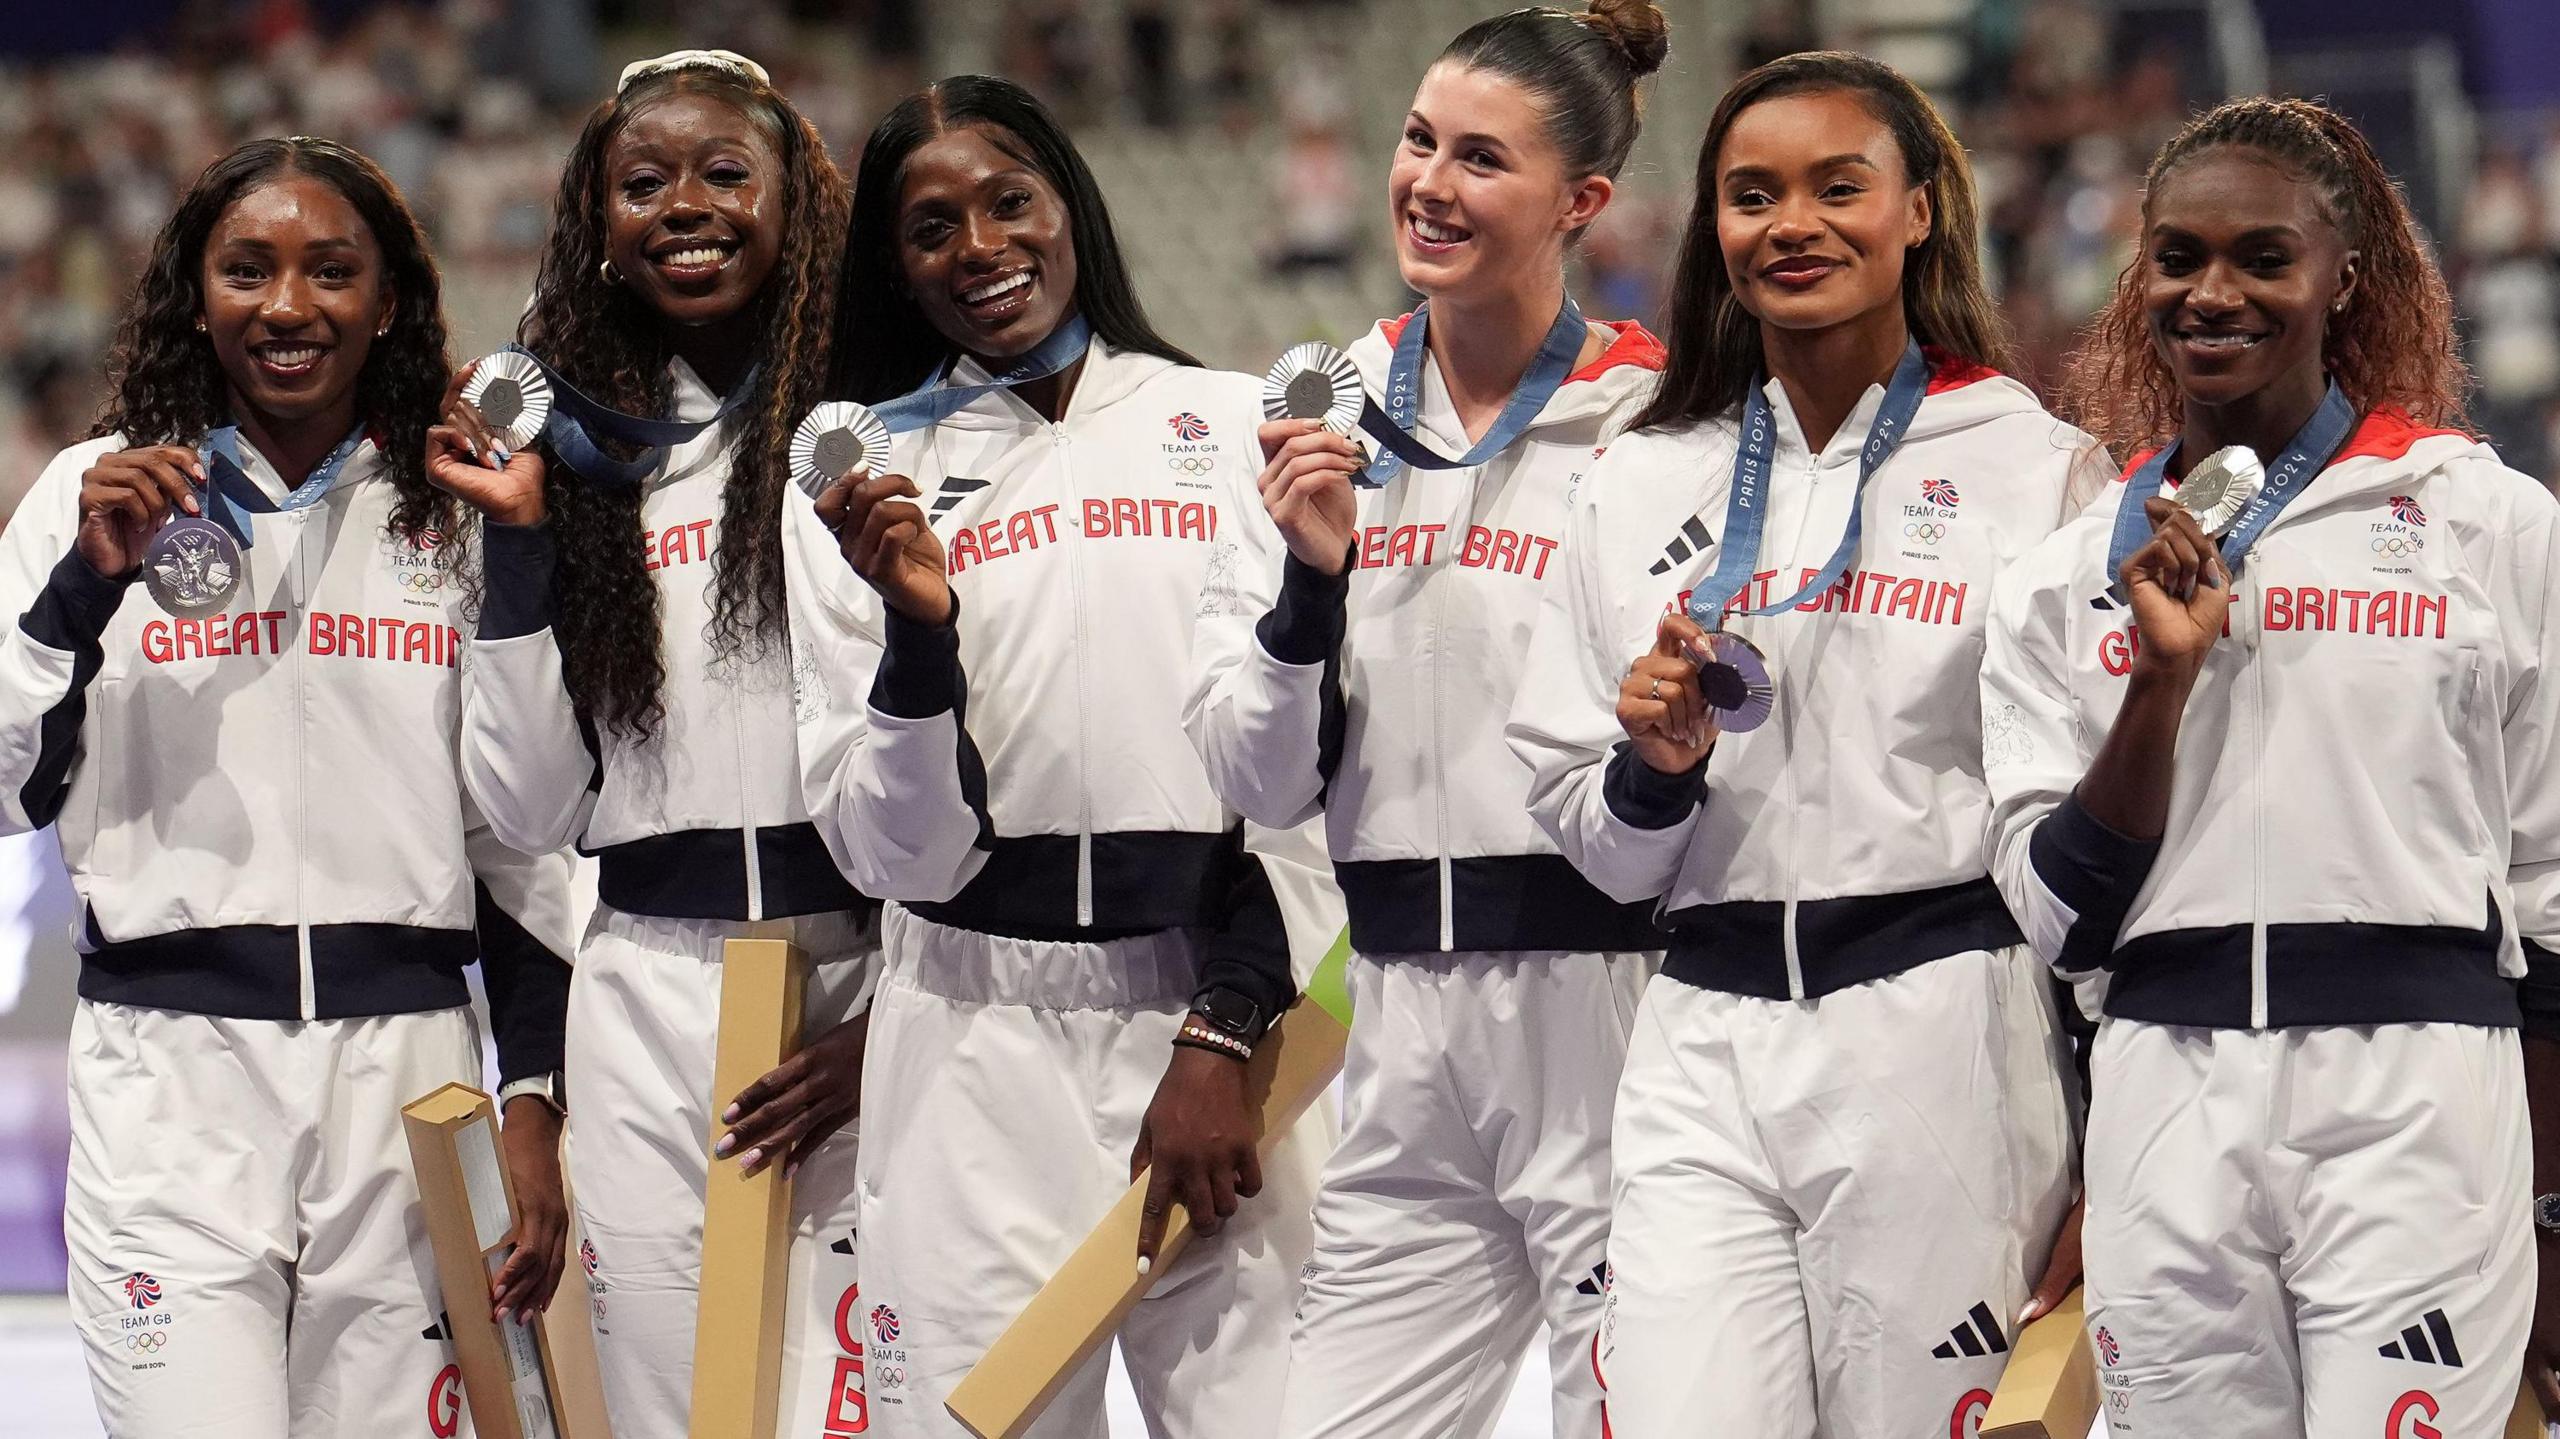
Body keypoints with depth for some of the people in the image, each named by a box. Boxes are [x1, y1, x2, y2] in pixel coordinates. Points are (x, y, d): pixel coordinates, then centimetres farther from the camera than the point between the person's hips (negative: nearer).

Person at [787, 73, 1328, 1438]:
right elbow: (895, 850, 3)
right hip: (975, 1039, 1)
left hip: (1221, 1001, -1)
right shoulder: (864, 491, 9)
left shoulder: (1232, 429, 7)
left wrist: (1223, 1036, -5)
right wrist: (917, 631, -12)